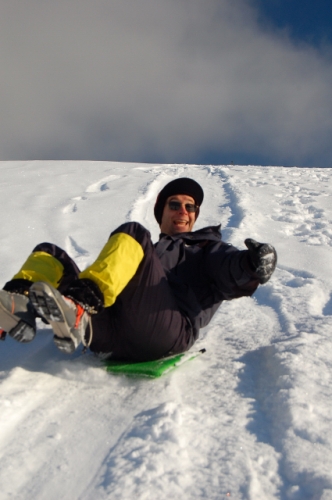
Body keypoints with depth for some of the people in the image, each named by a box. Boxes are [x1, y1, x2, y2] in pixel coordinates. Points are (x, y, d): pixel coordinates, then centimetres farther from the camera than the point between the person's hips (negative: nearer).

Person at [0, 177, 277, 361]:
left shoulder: (208, 248, 27)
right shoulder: (145, 252, 39)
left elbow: (234, 269, 4)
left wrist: (254, 266, -21)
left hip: (164, 334, -4)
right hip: (109, 333, 5)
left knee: (131, 235, -20)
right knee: (49, 254, 6)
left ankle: (76, 312, -40)